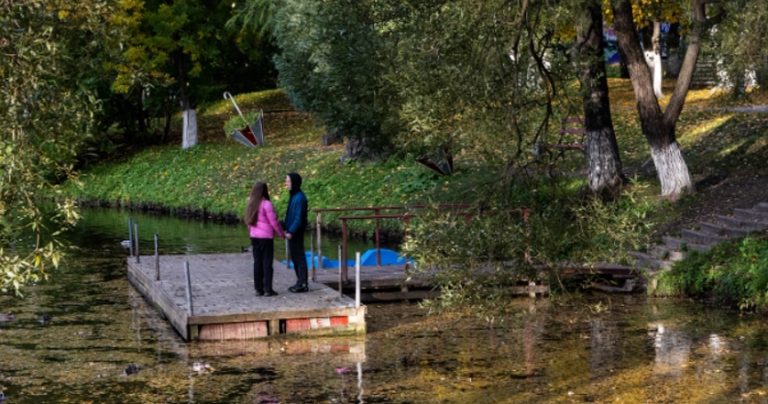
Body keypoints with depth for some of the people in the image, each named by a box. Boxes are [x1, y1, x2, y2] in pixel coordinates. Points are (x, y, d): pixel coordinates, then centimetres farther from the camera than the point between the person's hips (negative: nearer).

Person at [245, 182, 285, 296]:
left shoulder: (252, 204, 7)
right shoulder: (266, 204, -13)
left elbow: (249, 222, 13)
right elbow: (274, 222, -11)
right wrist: (282, 234, 1)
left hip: (254, 236, 6)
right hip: (266, 237, -6)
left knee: (257, 263, 9)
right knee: (267, 262, -1)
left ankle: (258, 289, 10)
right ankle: (268, 289, -1)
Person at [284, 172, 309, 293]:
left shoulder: (300, 198, -16)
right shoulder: (293, 196, 12)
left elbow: (299, 218, -20)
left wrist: (291, 232, -22)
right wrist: (287, 229, 12)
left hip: (296, 233, -10)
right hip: (291, 232, 10)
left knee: (299, 257, -4)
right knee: (294, 257, 14)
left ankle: (303, 284, 1)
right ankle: (299, 282, 22)